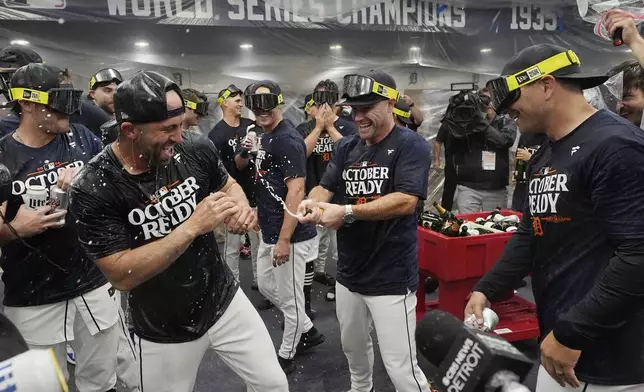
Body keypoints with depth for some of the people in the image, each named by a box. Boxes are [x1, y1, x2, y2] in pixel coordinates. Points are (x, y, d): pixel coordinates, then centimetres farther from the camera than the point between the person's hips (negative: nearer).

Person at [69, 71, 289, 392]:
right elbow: (121, 276, -25)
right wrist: (193, 225, -33)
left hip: (225, 300, 3)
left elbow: (229, 186, 7)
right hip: (163, 332, -2)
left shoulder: (196, 148, -13)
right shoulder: (94, 188, -22)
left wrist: (242, 208, -18)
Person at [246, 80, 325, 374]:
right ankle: (308, 331, 39)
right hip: (269, 233, 10)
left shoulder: (287, 140, -18)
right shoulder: (265, 137, 11)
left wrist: (284, 240, -24)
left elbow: (296, 191, -24)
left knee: (290, 298, 7)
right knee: (266, 286, 23)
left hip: (289, 236, -10)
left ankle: (286, 357, 26)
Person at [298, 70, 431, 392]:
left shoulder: (411, 145, -12)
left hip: (391, 275, -7)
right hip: (349, 271, 7)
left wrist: (348, 212, -27)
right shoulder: (346, 147, 8)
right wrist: (312, 201, -21)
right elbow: (325, 187, 3)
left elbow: (406, 201, -23)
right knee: (352, 347, 26)